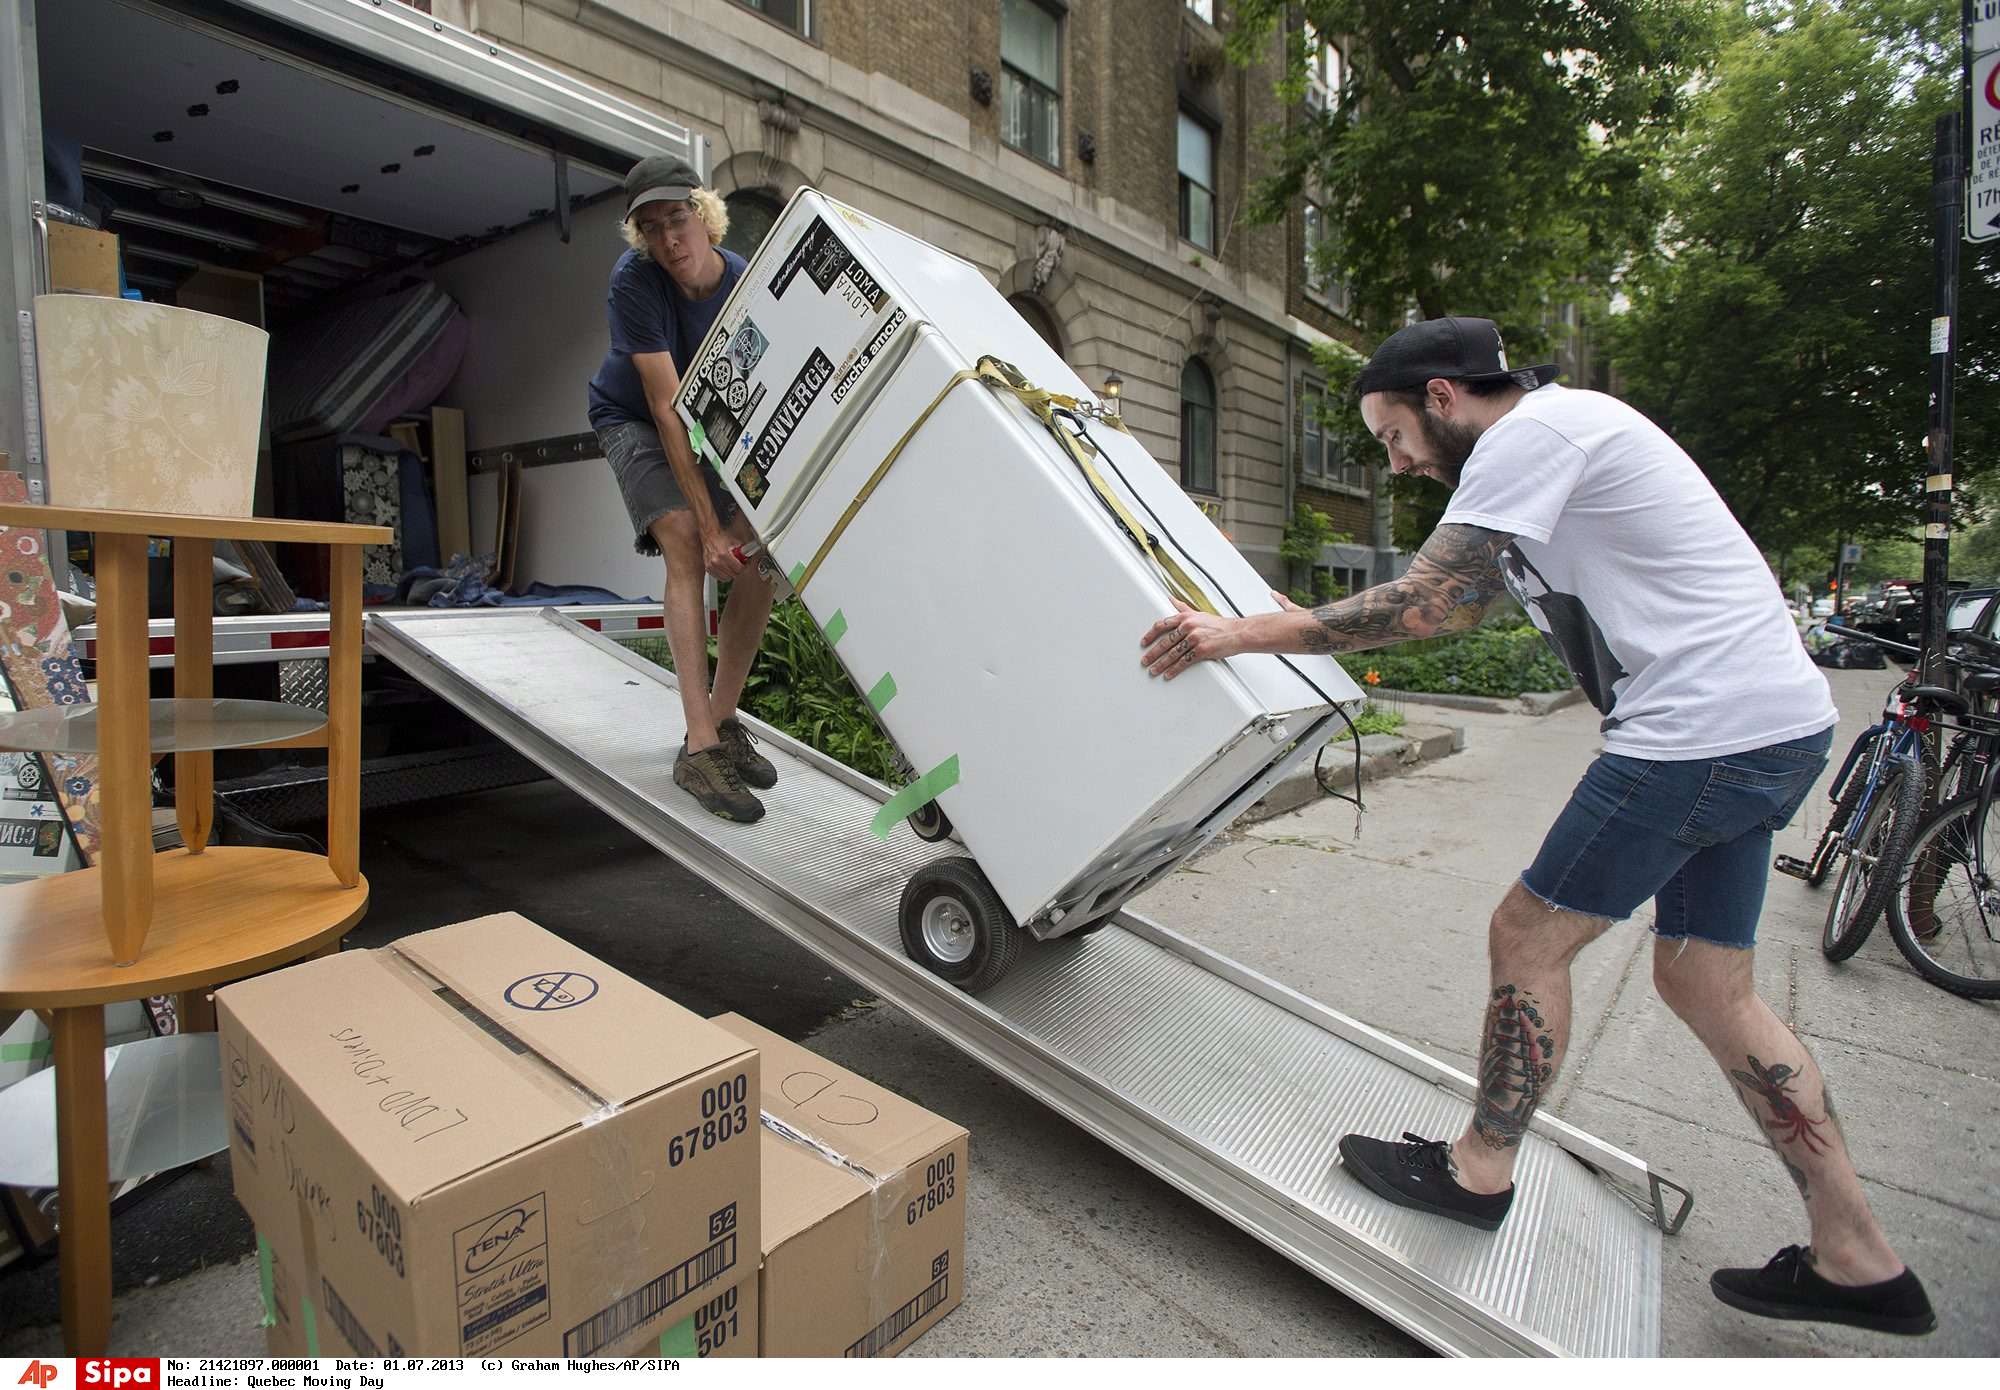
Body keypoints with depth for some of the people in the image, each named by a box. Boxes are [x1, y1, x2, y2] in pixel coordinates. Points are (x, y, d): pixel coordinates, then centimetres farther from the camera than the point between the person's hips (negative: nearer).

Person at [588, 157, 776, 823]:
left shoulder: (746, 281, -19)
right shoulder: (634, 280, -26)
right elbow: (667, 407, -31)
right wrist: (708, 522, -36)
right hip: (633, 420, -3)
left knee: (758, 560, -12)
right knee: (687, 548, -25)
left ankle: (724, 722, 3)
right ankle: (699, 747, -27)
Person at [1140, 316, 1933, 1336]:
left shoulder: (1533, 432, -13)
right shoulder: (1558, 433, 19)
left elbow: (1422, 606, -22)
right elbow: (1455, 602, 21)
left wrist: (1240, 635, -17)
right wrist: (1283, 622, 17)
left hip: (1704, 729, -11)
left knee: (1529, 938, 0)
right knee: (1704, 985, 15)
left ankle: (1477, 1172, 18)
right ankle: (1856, 1261, 26)